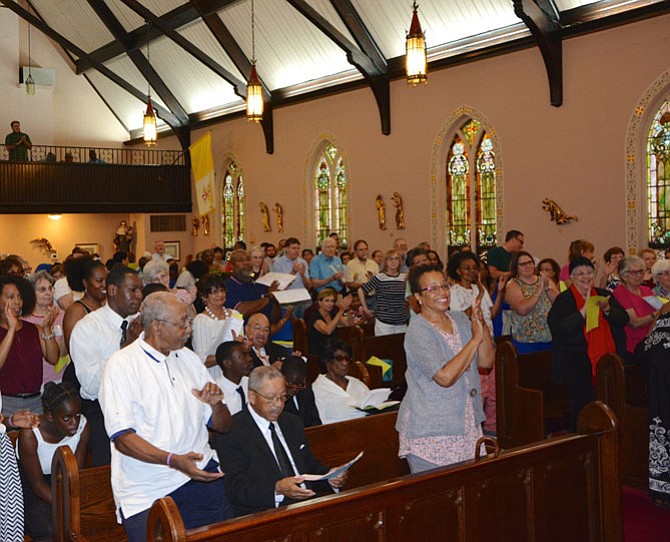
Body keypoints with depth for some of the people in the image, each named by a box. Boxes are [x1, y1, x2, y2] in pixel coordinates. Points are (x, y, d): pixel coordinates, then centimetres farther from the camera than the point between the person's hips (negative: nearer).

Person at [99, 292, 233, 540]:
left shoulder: (188, 359, 14)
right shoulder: (121, 365, -6)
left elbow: (222, 425, 17)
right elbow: (122, 437, -15)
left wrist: (216, 404, -6)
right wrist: (173, 460, -26)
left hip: (201, 474, 5)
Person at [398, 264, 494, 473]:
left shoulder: (460, 319, 7)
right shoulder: (418, 332, -16)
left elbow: (486, 362, 3)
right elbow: (445, 377, -26)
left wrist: (482, 324, -11)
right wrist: (476, 339, -19)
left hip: (466, 426, 7)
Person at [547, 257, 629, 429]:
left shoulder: (603, 295, 11)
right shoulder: (564, 299, -4)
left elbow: (623, 319, 5)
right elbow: (557, 327, -18)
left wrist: (607, 309, -14)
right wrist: (584, 310, -21)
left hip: (603, 359, 5)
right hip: (576, 362, -4)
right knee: (581, 406, -3)